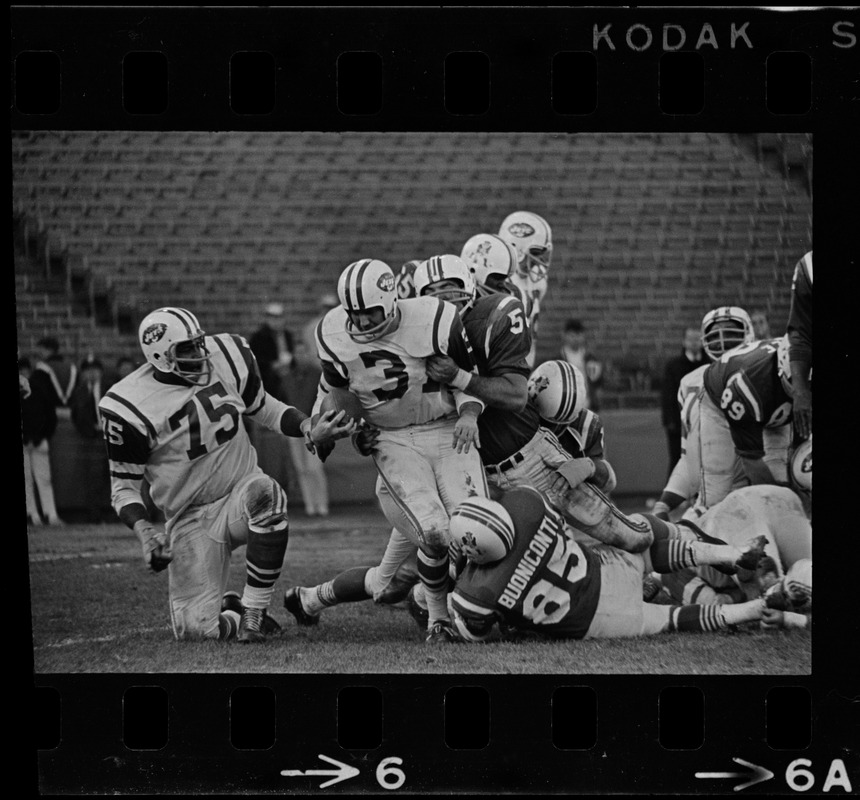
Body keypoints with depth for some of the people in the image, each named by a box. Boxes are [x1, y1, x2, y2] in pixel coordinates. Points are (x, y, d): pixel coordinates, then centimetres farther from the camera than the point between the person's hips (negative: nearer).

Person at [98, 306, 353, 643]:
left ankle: (253, 611, -23)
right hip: (190, 521, -2)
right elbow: (123, 487, -5)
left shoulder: (227, 359, -3)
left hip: (242, 495, 2)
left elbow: (263, 409, 14)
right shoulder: (130, 409, -15)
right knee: (197, 629, -16)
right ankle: (231, 613, 23)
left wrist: (310, 431, -4)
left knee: (263, 492, -37)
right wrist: (144, 530, -24)